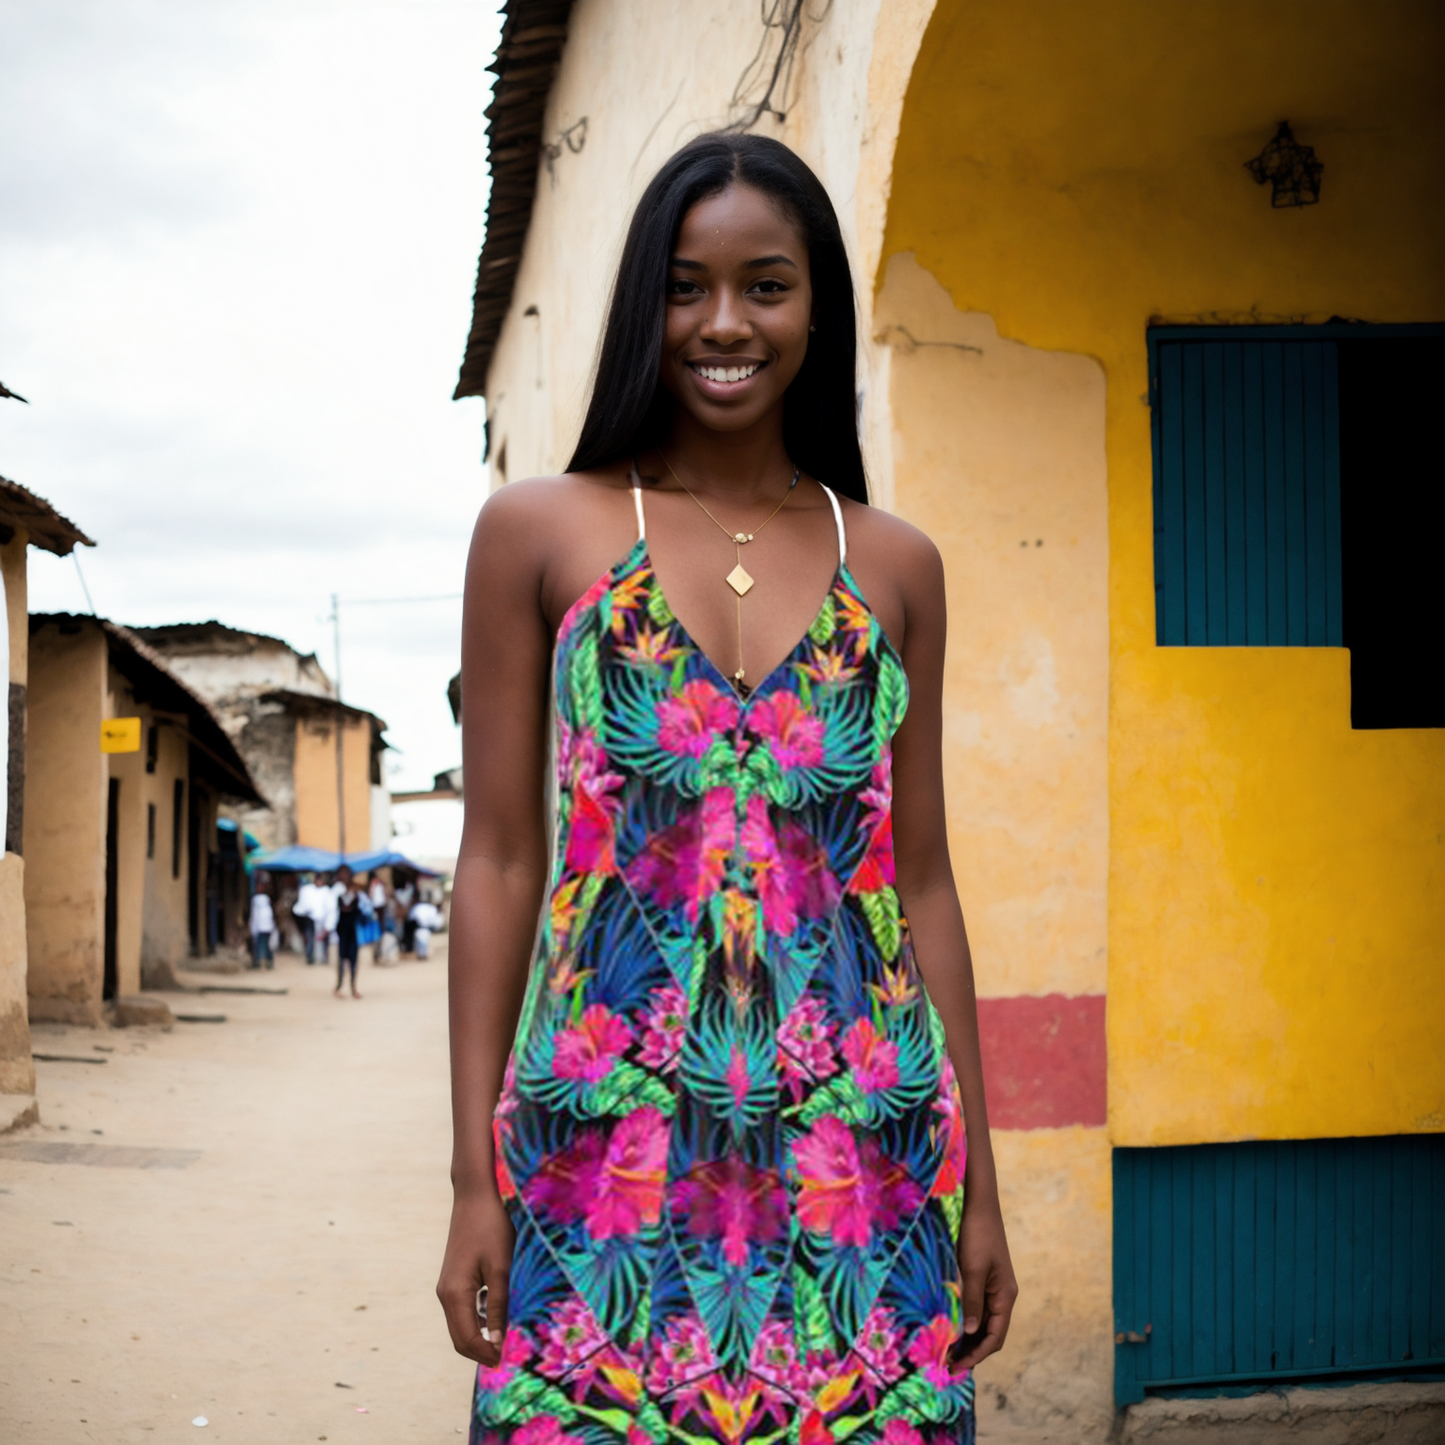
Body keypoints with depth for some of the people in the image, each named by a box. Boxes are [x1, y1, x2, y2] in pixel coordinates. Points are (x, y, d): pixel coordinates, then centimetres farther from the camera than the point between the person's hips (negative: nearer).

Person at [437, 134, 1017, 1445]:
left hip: (858, 1177, 2)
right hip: (609, 1153, -1)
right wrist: (475, 1179, -2)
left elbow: (923, 881, 10)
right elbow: (499, 860, 2)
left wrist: (977, 1184, 8)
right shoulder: (540, 530, 3)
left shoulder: (895, 567, 8)